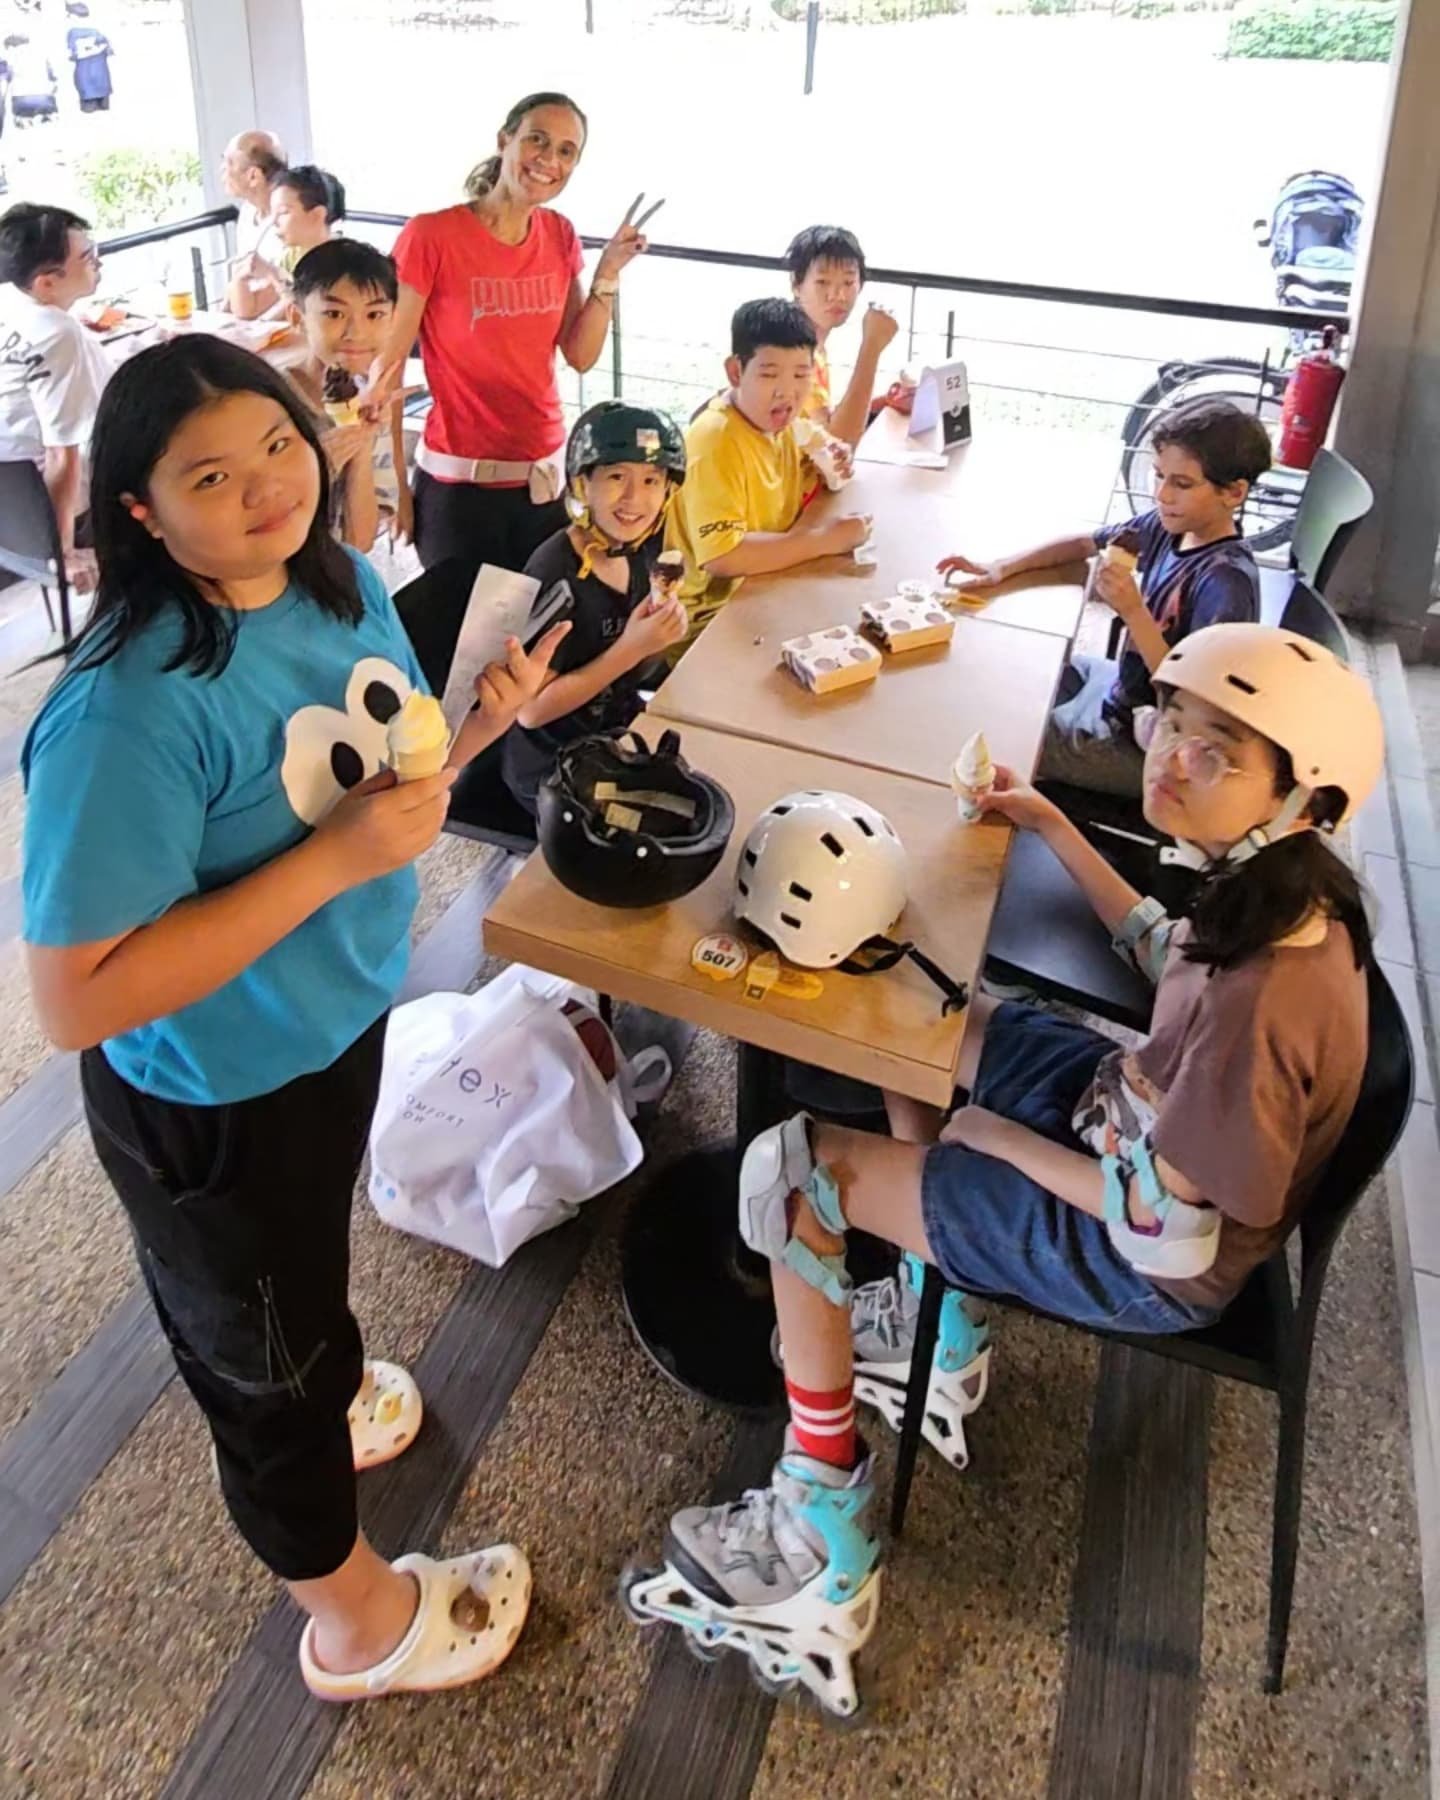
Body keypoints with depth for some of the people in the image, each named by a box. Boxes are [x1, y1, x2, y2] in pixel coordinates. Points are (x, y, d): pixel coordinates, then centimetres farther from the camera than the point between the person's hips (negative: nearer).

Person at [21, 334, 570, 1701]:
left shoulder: (347, 583, -9)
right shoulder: (127, 711, -33)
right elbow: (77, 1000, -33)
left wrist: (477, 724, -14)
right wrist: (335, 860, -35)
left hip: (341, 1022, 7)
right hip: (211, 1101, -6)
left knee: (299, 1278, 34)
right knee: (265, 1347, 19)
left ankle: (309, 1396, 67)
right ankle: (359, 1622, 45)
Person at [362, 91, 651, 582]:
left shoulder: (560, 236, 4)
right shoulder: (431, 236, -12)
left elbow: (581, 356, 6)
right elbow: (388, 362, -9)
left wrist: (608, 273, -7)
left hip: (546, 475, 5)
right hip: (459, 481, -5)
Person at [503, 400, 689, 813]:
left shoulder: (640, 549, -3)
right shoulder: (555, 574, -24)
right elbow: (531, 711, -23)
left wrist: (661, 634, -13)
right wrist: (632, 647, -26)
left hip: (618, 737, 7)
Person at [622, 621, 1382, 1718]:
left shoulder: (1263, 1001, -36)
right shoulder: (1285, 884, -11)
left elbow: (1164, 1228, -27)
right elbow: (1172, 957, 11)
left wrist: (997, 1135, -14)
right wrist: (1052, 827, 10)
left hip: (1150, 1263, -9)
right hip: (1147, 1123, 9)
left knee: (792, 1171, -13)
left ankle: (828, 1551, 1)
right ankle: (943, 1342, 25)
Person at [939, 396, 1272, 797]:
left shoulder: (1227, 580, -30)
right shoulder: (1171, 525, -6)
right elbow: (1084, 543, 9)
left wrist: (1133, 612, -39)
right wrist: (1002, 568, -3)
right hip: (1123, 686, 8)